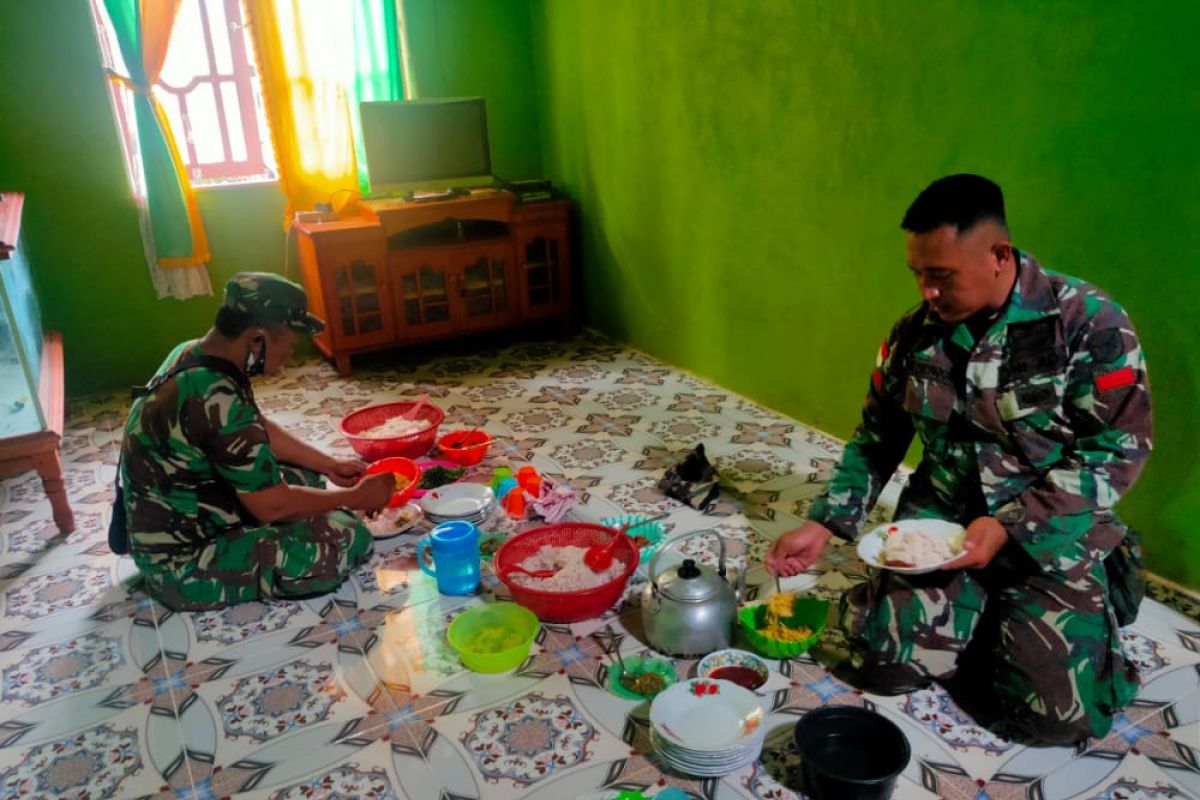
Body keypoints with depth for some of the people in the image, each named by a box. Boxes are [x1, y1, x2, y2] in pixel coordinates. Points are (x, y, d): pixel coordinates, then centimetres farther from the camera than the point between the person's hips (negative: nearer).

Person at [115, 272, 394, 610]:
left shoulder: (192, 355, -1)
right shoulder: (215, 400, -31)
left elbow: (260, 431, 14)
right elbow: (272, 505, -24)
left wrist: (329, 465, 11)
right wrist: (356, 497, -11)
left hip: (180, 526, 10)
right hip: (182, 565, -10)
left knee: (305, 476, 16)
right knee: (348, 538, -19)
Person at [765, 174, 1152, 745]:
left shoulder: (1089, 322, -12)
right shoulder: (913, 334, -1)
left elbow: (1118, 450, -12)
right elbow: (876, 441, 7)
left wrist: (1010, 526, -22)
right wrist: (823, 525, -4)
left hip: (1052, 533, -2)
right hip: (940, 520, 3)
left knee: (1058, 709, -16)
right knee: (890, 658, -17)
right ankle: (979, 612, 15)